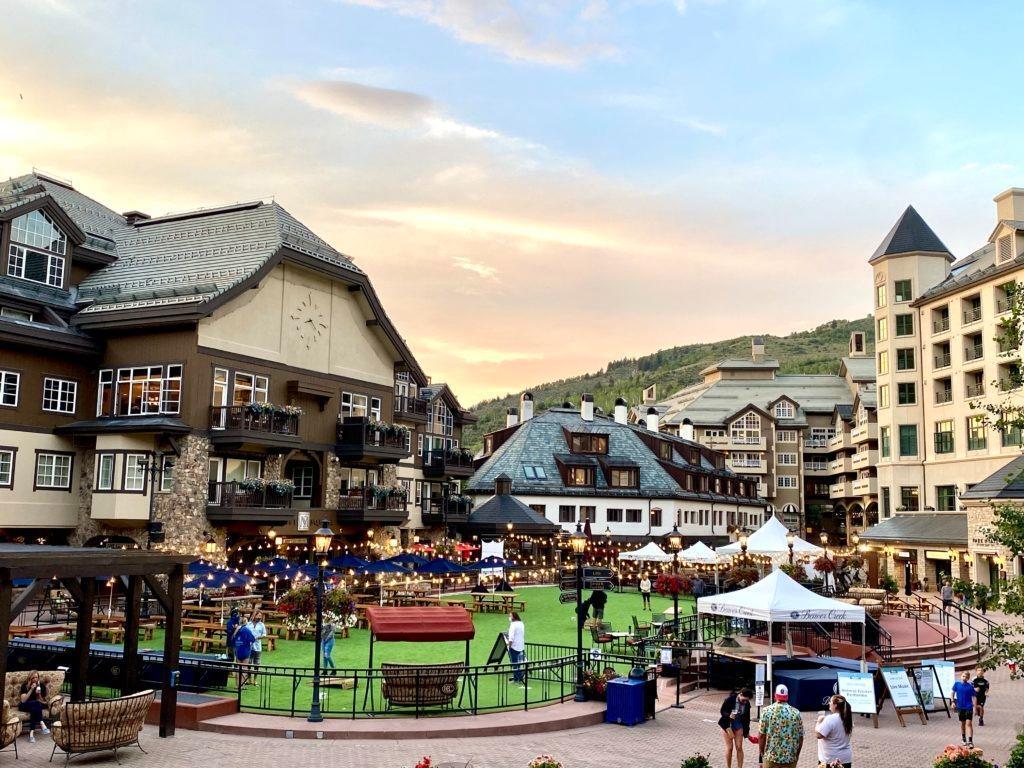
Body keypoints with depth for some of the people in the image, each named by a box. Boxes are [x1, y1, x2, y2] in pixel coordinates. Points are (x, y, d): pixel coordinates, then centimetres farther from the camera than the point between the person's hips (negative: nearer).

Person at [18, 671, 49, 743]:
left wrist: (39, 694, -25)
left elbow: (42, 702, -5)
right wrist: (31, 690, -28)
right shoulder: (25, 685, -10)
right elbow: (23, 700, -21)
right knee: (36, 703, -34)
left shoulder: (41, 685, -5)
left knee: (34, 708, -35)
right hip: (24, 706, -2)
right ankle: (42, 724, -44)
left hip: (38, 706, 2)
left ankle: (31, 732, -42)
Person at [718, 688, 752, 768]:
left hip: (738, 725, 3)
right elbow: (722, 711, -10)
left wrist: (747, 731, 9)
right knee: (729, 747, -1)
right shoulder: (730, 699, -19)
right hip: (727, 724, -3)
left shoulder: (747, 704, -7)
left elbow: (747, 718, 5)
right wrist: (728, 715, -30)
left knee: (739, 747, 0)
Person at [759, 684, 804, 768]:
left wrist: (761, 753, 8)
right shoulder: (796, 713, -2)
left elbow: (762, 735, -6)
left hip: (771, 757, -1)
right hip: (790, 758, 1)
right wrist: (797, 755, 16)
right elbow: (800, 737, 2)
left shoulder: (767, 711, -5)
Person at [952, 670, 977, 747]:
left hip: (969, 707, -3)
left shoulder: (970, 686, -6)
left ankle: (970, 741, -13)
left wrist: (974, 706, -7)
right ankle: (963, 738, 33)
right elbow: (953, 693, 12)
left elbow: (974, 697, -2)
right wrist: (953, 701, 2)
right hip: (960, 707, 3)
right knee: (962, 723, 16)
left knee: (969, 723, -11)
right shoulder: (957, 684, 0)